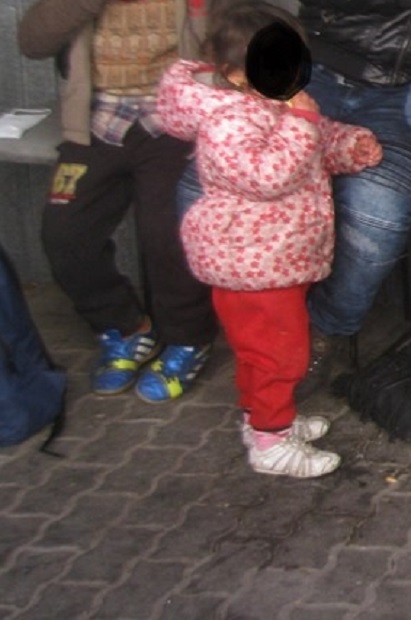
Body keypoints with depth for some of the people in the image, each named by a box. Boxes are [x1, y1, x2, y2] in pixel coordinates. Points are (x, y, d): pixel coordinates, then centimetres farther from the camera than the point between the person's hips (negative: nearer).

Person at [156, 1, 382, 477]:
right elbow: (267, 176, -37)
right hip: (249, 264, -10)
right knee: (278, 351, -2)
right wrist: (300, 122, -34)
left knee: (267, 349, 24)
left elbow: (319, 144, 21)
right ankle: (271, 442, 11)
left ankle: (265, 416, 40)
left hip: (275, 260, 10)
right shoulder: (227, 121, -26)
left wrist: (352, 145, 2)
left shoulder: (275, 107, 7)